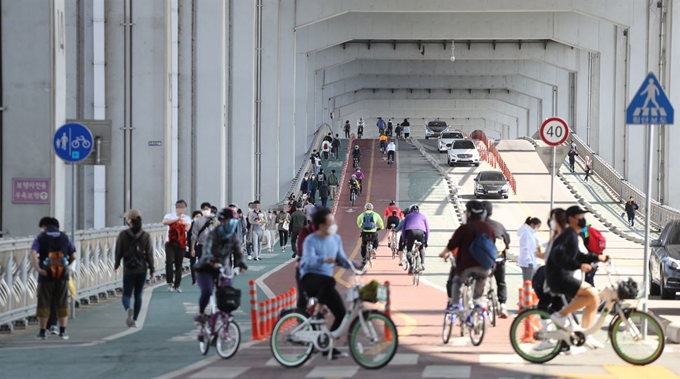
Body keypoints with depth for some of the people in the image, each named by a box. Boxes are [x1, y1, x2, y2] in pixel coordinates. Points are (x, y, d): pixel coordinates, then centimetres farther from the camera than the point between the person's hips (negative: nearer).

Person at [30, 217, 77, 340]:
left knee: (43, 304, 6)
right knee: (62, 304, 9)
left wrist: (37, 269, -18)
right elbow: (73, 256, 6)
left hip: (46, 276, -2)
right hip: (63, 275, 2)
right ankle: (63, 331, 8)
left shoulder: (40, 238, 0)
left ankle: (42, 332, 8)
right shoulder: (65, 237, 8)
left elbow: (33, 253, -17)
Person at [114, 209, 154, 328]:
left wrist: (116, 264, 16)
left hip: (128, 270, -2)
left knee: (126, 294, 6)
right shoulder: (146, 236, -3)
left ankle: (128, 309, -27)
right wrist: (152, 270, 4)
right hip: (142, 270, 2)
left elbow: (119, 252, -1)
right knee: (138, 295, 14)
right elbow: (149, 254, -2)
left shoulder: (123, 235, -7)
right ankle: (135, 320, 14)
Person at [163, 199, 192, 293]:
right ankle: (170, 283, -7)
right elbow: (164, 222, -18)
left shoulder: (187, 218, 10)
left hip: (181, 244, 2)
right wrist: (177, 219, -20)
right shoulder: (170, 216, 5)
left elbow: (187, 228, -8)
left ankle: (177, 285, 13)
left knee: (179, 264, 5)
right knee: (169, 262, -16)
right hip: (170, 243, -2)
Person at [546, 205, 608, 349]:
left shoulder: (573, 235, 18)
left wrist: (596, 258, 15)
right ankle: (561, 315, -13)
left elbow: (577, 256, 28)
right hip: (559, 278, -10)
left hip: (564, 277, 10)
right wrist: (579, 266, -32)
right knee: (592, 294, -22)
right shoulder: (569, 235, -14)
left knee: (594, 298, 8)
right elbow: (558, 255, -27)